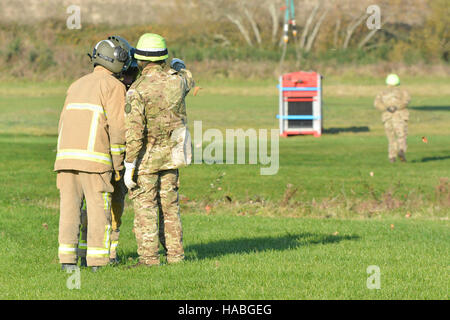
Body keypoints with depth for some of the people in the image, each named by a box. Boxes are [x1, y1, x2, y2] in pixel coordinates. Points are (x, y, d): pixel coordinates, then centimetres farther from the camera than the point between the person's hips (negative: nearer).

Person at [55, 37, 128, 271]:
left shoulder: (77, 85, 24)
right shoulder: (113, 86, 2)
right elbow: (118, 126, -7)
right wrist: (117, 163, -3)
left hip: (66, 154, 6)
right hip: (94, 156, -6)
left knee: (70, 206, 5)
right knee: (98, 208, 0)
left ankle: (67, 258, 0)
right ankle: (97, 260, -2)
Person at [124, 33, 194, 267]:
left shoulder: (137, 90, -20)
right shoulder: (177, 80, -4)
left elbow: (134, 132, -22)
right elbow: (188, 81, 25)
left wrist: (129, 165, -18)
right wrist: (179, 66, 44)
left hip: (146, 157, -5)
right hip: (171, 154, 5)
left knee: (145, 206, 1)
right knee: (169, 204, 14)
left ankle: (148, 258, -1)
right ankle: (174, 254, 15)